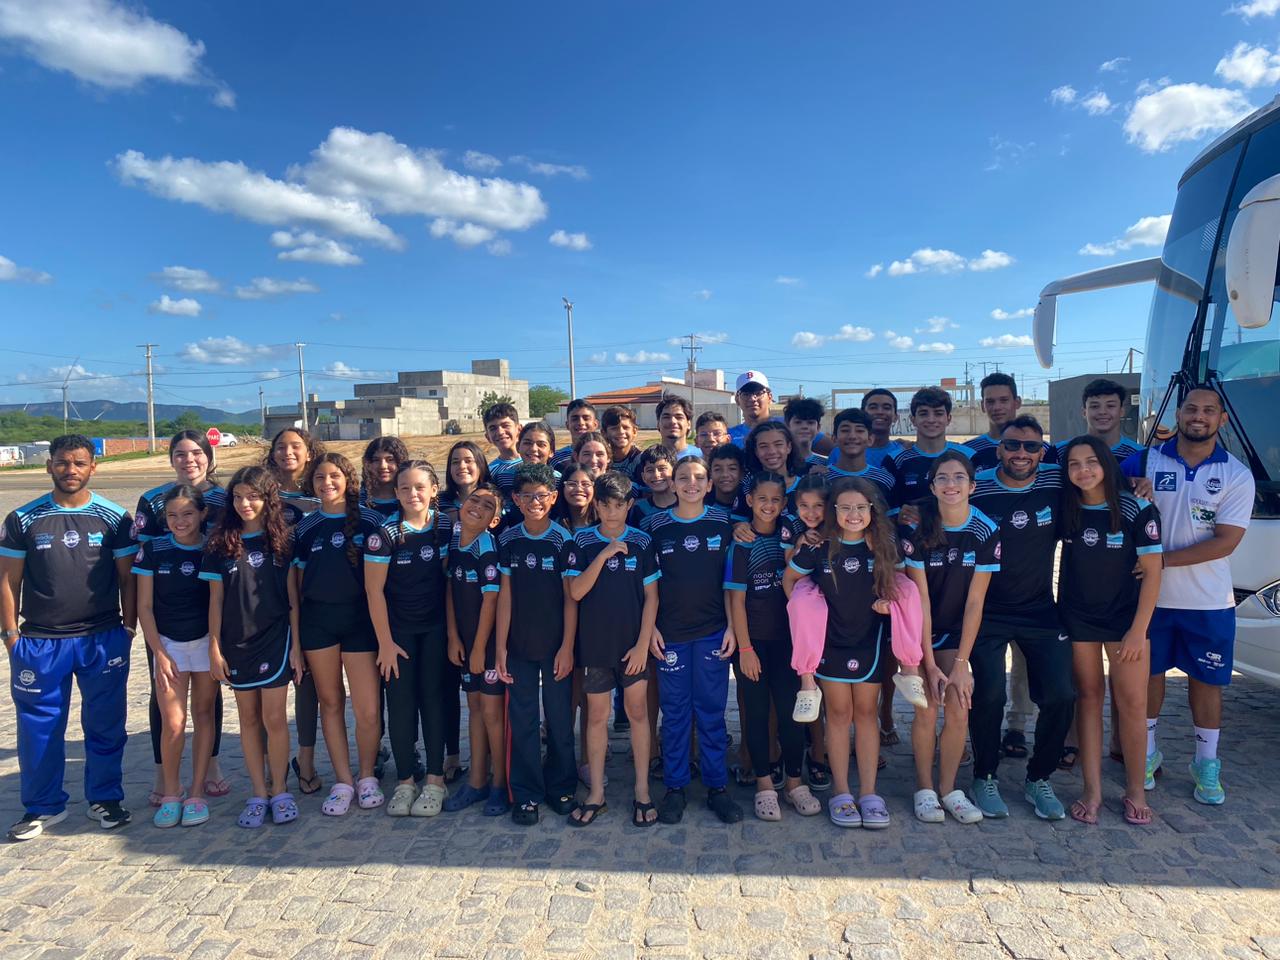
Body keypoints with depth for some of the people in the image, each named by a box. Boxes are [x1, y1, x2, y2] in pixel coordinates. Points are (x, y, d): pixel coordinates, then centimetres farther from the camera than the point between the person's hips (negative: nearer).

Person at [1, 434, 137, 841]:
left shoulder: (114, 518, 0)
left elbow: (127, 578, 4)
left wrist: (128, 629, 0)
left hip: (103, 640, 0)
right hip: (39, 643, 0)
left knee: (105, 725, 8)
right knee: (39, 729, 8)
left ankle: (105, 798, 25)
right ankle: (43, 806, 26)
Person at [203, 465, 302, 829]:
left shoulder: (281, 541, -2)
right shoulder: (220, 544, 1)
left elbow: (292, 596, 0)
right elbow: (216, 600, 3)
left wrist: (296, 645, -3)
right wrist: (214, 648, 0)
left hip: (275, 639, -2)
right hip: (236, 644, 2)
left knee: (274, 719, -1)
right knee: (249, 720, 10)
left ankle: (280, 792, 15)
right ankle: (258, 795, 20)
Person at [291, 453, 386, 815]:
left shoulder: (370, 521, -1)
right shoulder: (305, 528, 7)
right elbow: (297, 584, 11)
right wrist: (295, 635, 7)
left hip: (360, 619, -3)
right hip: (317, 620, 3)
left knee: (368, 710, -5)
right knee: (330, 701, 9)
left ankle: (367, 777, 18)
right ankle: (343, 781, 22)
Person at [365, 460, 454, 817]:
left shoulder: (447, 525, -5)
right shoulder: (385, 533, -12)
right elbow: (374, 590, -9)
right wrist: (385, 641, -8)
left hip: (437, 626, 1)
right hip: (398, 627, -1)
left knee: (433, 698, 4)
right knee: (400, 703, 2)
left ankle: (435, 781, 13)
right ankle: (405, 782, 16)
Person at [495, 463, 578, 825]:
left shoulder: (563, 540, -7)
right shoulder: (508, 540, 0)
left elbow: (570, 598, -6)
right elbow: (505, 596, 1)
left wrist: (567, 647, -9)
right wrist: (500, 647, -2)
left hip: (555, 645, -2)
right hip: (518, 645, 2)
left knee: (560, 719, 8)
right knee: (521, 720, 7)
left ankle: (561, 787, 26)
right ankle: (526, 794, 20)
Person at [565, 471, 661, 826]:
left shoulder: (642, 543, -2)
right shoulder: (582, 541, -1)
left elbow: (651, 596, -1)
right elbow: (576, 592, -9)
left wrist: (643, 644, -8)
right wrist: (604, 555, -18)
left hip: (633, 643, -1)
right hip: (595, 643, 1)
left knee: (638, 712, 6)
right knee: (596, 716, 9)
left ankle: (642, 792, 19)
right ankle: (596, 793, 21)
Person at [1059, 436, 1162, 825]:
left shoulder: (1138, 510, -10)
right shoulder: (1064, 507, -3)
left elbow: (1152, 572, -8)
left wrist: (1138, 630, -11)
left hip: (1125, 617, -2)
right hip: (1076, 617, 2)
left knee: (1132, 703, 0)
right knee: (1088, 696, 6)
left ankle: (1135, 790, 16)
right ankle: (1092, 790, 12)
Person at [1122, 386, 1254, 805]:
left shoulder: (1237, 476, -4)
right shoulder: (1145, 462, -3)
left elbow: (1225, 542, -12)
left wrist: (1165, 558, -20)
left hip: (1209, 602, 0)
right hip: (1151, 595, 0)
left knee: (1206, 680, 10)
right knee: (1149, 673, 12)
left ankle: (1207, 765, 27)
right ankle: (1147, 753, 29)